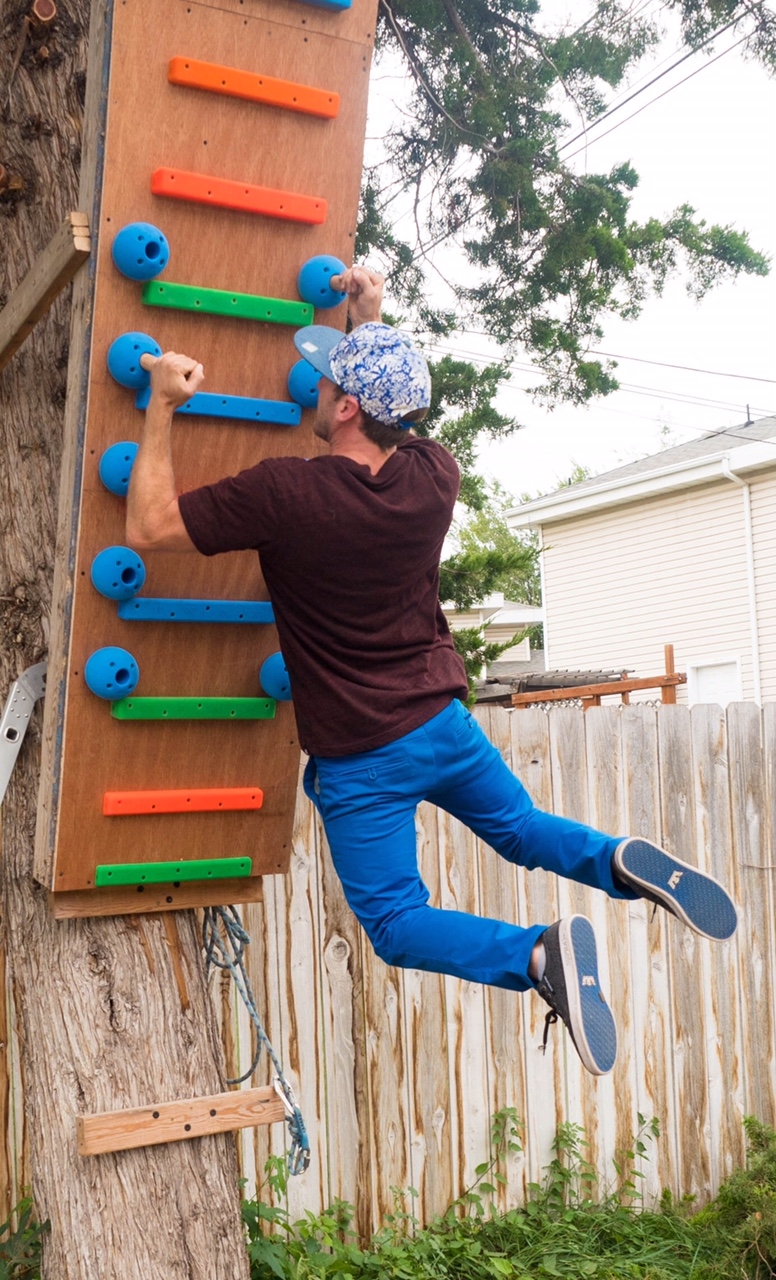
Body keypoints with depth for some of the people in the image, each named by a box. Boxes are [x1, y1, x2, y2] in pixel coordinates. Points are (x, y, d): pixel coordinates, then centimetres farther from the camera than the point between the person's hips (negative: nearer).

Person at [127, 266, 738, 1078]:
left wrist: (162, 408, -12)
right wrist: (371, 322, 16)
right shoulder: (434, 476, -7)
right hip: (443, 722, 5)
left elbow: (148, 526, -16)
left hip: (360, 759, -5)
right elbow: (396, 417, 19)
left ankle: (540, 955, -19)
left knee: (396, 925, 7)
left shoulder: (283, 493, -24)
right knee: (522, 830, 28)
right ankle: (625, 864, -3)